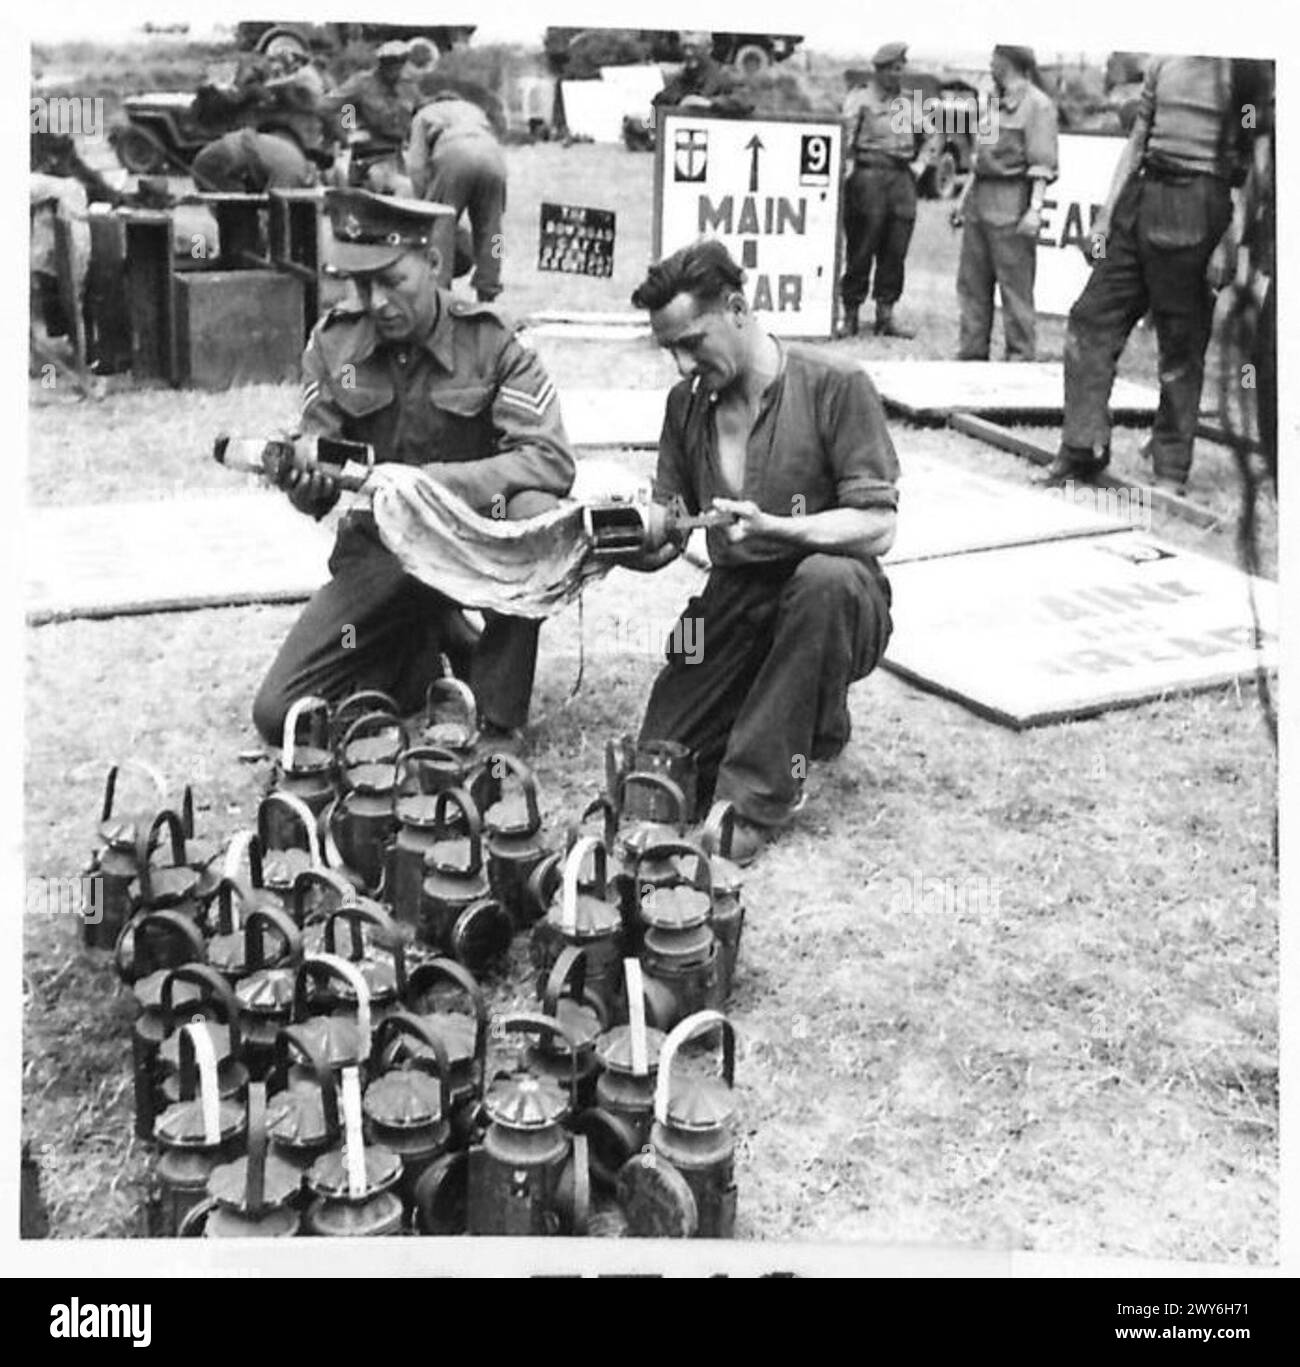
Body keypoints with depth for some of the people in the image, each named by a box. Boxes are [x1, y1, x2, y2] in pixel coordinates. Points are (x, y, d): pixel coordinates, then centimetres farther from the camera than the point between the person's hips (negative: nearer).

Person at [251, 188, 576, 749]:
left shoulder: (490, 342, -13)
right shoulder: (332, 341, -4)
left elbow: (551, 459, -24)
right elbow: (321, 464, -1)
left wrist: (435, 482, -34)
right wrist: (306, 484, -27)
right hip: (377, 549, 3)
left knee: (534, 511, -38)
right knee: (279, 715, -9)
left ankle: (498, 720, -18)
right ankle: (426, 643, 18)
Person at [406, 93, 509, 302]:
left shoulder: (423, 115, 31)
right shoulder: (472, 109, 41)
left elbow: (416, 164, 17)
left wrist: (425, 200, 18)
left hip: (454, 154, -3)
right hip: (492, 155, 3)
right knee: (488, 228, 11)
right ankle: (487, 289, 11)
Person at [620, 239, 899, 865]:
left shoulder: (834, 385, -10)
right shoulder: (686, 401, 7)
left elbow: (877, 527, -16)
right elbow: (665, 541, 8)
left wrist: (773, 527, -31)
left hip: (833, 605, -4)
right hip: (732, 605, 5)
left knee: (825, 579, -40)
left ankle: (756, 799, -29)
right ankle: (786, 718, 20)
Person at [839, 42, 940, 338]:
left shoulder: (907, 105, 20)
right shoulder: (859, 98, 4)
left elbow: (932, 136, 29)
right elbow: (844, 135, -7)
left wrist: (920, 164, 16)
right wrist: (847, 166, -15)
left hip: (902, 179, 5)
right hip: (869, 176, -5)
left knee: (895, 252, 3)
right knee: (861, 249, -5)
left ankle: (885, 315, 7)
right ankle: (851, 312, 1)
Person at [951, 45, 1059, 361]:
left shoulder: (1038, 104, -7)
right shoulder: (995, 102, 18)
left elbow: (1043, 163, -13)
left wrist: (1035, 209, -22)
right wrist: (964, 198, 22)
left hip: (1012, 202, -9)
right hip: (980, 200, 9)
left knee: (1015, 286, -5)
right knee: (972, 282, 10)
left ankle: (1020, 357, 0)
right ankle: (972, 353, 17)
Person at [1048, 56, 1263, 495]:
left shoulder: (1244, 72, -4)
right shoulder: (1162, 64, 14)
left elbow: (1254, 166, -7)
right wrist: (1105, 216, 12)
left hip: (1198, 207, -6)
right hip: (1142, 198, 6)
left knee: (1181, 343, -1)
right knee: (1091, 316, 2)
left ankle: (1171, 471, 9)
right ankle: (1084, 450, 8)